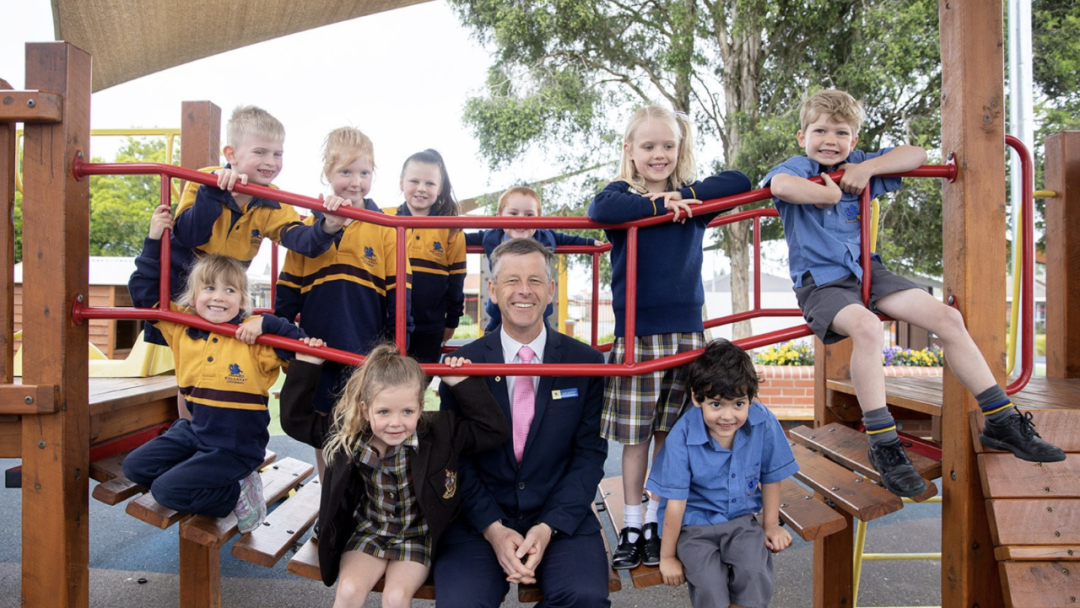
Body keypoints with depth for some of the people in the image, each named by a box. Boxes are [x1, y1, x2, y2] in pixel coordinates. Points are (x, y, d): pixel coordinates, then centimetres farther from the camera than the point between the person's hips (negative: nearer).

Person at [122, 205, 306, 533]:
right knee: (135, 466, 4)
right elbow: (143, 291, 7)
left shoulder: (254, 339, -16)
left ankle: (237, 494, 4)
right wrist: (153, 241, 0)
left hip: (236, 449, -7)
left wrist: (266, 322, -33)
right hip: (194, 432, 7)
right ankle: (209, 484, 8)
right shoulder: (181, 329, -1)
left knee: (166, 489, -16)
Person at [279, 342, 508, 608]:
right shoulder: (347, 435, -15)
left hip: (417, 536, -2)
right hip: (368, 532, 2)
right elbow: (295, 420, -5)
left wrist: (463, 384, -28)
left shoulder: (440, 432, -22)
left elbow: (494, 429, -22)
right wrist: (305, 366, -14)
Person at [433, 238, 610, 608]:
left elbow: (589, 453, 0)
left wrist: (548, 527, -11)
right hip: (480, 519, 0)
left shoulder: (585, 362, 1)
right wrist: (493, 528, -12)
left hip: (561, 519, 1)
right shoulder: (464, 362, 0)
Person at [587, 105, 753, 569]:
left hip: (686, 330, 3)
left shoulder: (691, 199, 11)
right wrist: (659, 205, -17)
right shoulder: (622, 194, 1)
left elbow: (739, 182, 0)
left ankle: (657, 523, 22)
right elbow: (599, 210, -21)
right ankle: (631, 526, 18)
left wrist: (685, 194, -8)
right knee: (634, 435, 4)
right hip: (636, 333, -3)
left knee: (670, 435, 9)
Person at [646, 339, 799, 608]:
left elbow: (770, 477, 1)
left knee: (755, 572, -23)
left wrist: (771, 526, 12)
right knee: (709, 583, -23)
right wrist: (667, 557, -5)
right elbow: (675, 502, -14)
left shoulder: (763, 423, -16)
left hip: (742, 519, 2)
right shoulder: (682, 438, -22)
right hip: (694, 525, -2)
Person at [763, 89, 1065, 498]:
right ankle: (883, 446, -30)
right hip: (820, 282, -6)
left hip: (866, 271, 7)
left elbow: (917, 155, 7)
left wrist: (869, 169, -7)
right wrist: (831, 192, -19)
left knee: (948, 318, -4)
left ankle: (1002, 422, 7)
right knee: (865, 325, -37)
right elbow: (780, 186, -31)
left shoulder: (858, 167, 11)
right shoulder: (796, 169, -5)